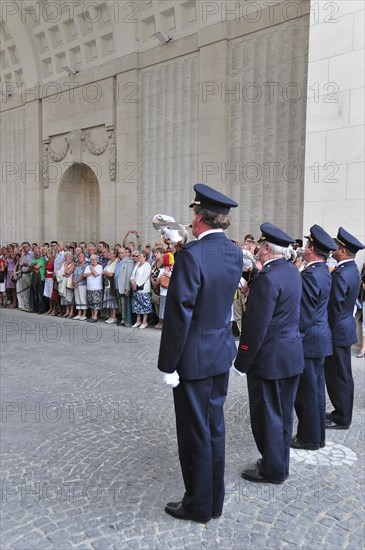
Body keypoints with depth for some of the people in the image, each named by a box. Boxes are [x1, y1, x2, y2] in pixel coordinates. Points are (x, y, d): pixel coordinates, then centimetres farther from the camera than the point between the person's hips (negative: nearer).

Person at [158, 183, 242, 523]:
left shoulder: (190, 255, -21)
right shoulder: (234, 252, 2)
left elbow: (178, 314, -22)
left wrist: (168, 365, -13)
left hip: (194, 358, -7)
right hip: (222, 354, 8)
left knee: (195, 433, 8)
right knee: (214, 427, 19)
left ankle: (198, 505, 27)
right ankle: (215, 500, 35)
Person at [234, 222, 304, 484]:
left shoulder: (267, 277, -22)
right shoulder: (293, 271, 5)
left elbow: (256, 325, -23)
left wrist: (242, 362, -15)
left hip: (270, 357, -9)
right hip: (293, 353, 9)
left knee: (267, 414, 7)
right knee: (284, 412, 19)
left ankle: (272, 470, 22)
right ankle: (281, 463, 35)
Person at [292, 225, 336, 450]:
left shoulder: (310, 275, -21)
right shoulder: (324, 272, 8)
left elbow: (304, 315, -20)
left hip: (309, 339, -9)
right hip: (321, 338, 9)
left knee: (307, 392, 3)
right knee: (316, 388, 18)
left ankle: (309, 438, 17)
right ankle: (318, 435, 30)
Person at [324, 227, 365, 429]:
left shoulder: (341, 275, -23)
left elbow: (334, 308, -21)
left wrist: (328, 331, -12)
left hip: (338, 331, -10)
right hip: (346, 327, 10)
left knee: (338, 376, 1)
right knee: (343, 375, 18)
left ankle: (341, 419, 13)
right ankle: (343, 412, 31)